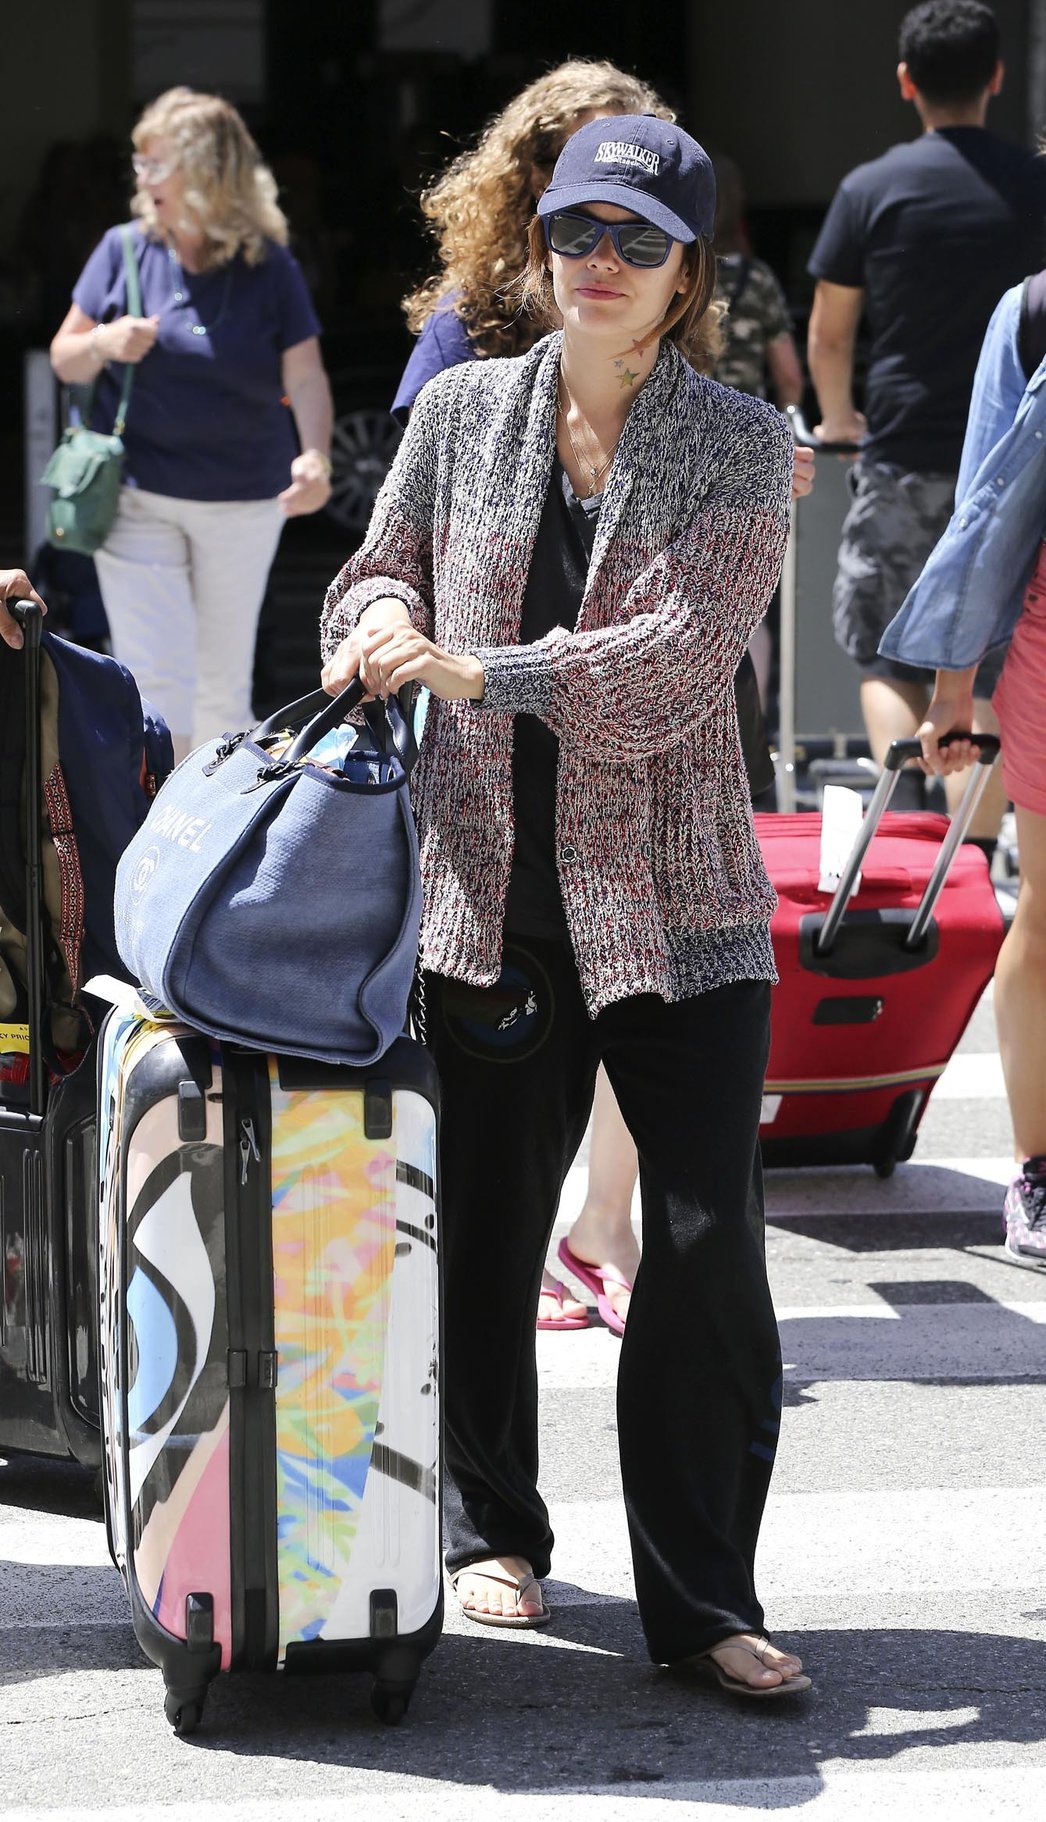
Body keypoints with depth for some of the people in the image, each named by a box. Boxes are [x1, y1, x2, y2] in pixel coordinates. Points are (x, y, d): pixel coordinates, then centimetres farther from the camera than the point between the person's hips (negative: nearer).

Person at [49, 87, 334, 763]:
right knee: (154, 681, -11)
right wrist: (103, 344, -17)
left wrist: (316, 458, -28)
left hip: (243, 503, 0)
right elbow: (63, 359, 6)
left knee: (224, 681, 12)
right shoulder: (124, 251, -1)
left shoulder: (270, 267, -4)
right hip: (137, 499, 0)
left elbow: (306, 377, -9)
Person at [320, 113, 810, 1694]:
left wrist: (480, 672, -24)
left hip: (678, 904, -2)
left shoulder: (741, 449, -3)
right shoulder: (463, 411, 6)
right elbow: (380, 575, 14)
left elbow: (685, 654, -14)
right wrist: (385, 621, -10)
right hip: (489, 894, 2)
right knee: (485, 1233, 10)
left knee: (709, 1239, -4)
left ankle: (703, 1602, 4)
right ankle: (491, 1532, 31)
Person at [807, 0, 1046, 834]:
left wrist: (839, 419, 25)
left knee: (888, 658, 10)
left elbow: (828, 335, 6)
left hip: (902, 460, -1)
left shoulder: (871, 188, -1)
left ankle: (904, 808, -12)